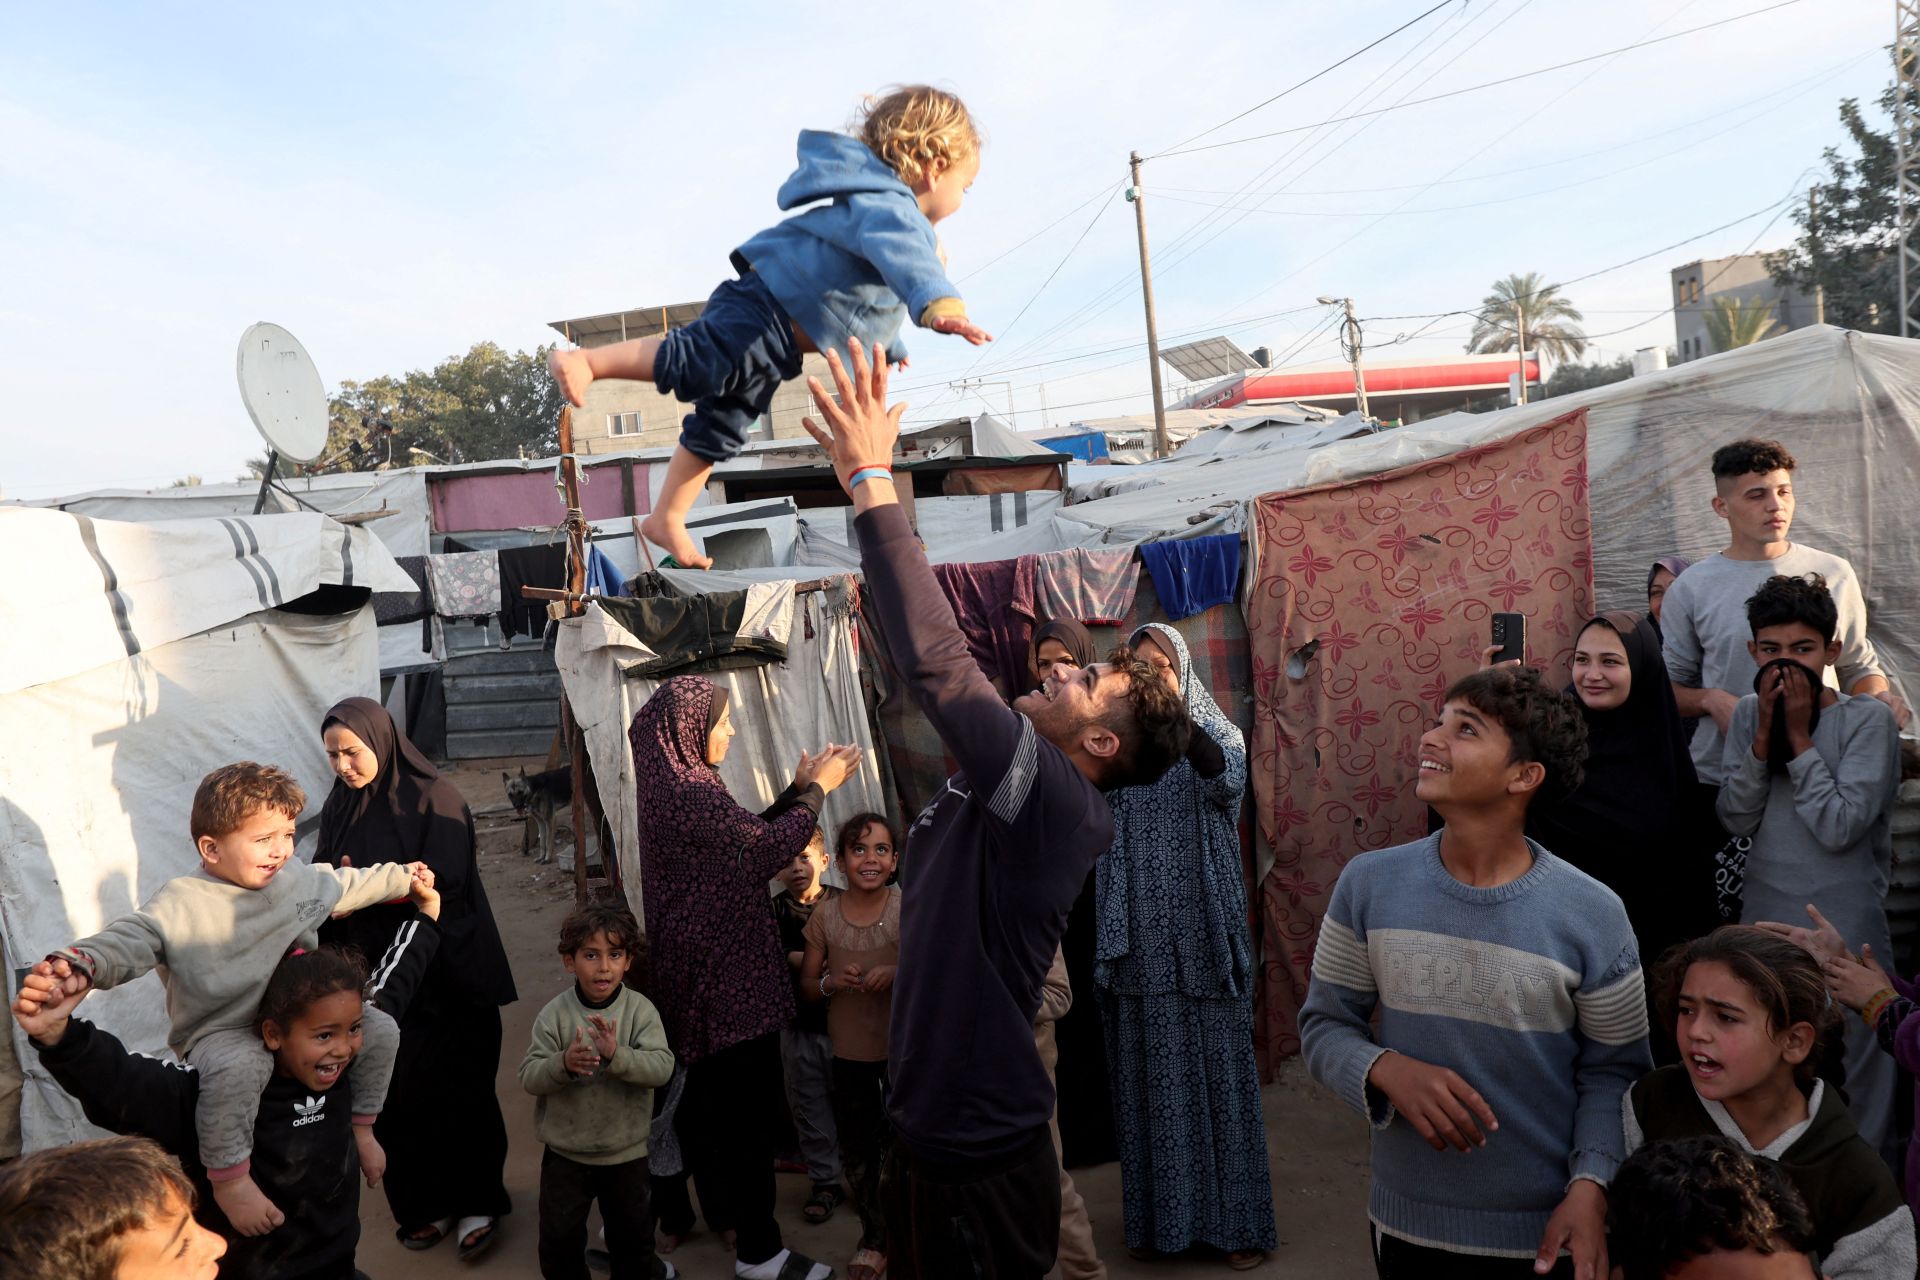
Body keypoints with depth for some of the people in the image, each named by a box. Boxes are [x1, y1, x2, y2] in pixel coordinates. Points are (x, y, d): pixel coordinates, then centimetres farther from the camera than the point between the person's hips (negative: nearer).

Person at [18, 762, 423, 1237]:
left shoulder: (300, 877, 0)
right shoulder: (182, 903, -20)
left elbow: (347, 885, 19)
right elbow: (130, 939, -35)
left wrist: (402, 876, 28)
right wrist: (81, 964, -57)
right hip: (222, 1032, -6)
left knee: (380, 1030, -3)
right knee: (237, 1068, -40)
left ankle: (360, 1126, 20)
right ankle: (228, 1178, -20)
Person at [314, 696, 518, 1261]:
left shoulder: (433, 799, -12)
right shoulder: (339, 806, 6)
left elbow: (444, 885, -17)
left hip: (443, 973, -5)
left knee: (456, 1088, 3)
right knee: (395, 1094, 7)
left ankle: (477, 1200, 19)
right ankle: (426, 1200, 24)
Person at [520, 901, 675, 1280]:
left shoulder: (641, 1010, -14)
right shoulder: (554, 1014, -12)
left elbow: (662, 1067, -24)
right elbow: (529, 1077, -14)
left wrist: (617, 1055, -39)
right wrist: (563, 1064, -34)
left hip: (625, 1151, 0)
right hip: (565, 1152, 0)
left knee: (631, 1230, 21)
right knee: (559, 1235, 14)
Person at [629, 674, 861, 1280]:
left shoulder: (673, 786, 9)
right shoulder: (690, 792, -22)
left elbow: (744, 836, 13)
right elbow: (767, 849, -18)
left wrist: (798, 789, 7)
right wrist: (818, 788, -7)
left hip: (700, 966, 11)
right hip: (725, 974, -11)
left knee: (713, 1093, 22)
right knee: (750, 1102, -4)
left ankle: (722, 1206, 39)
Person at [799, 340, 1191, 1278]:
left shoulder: (1057, 798, -21)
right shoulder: (1000, 787, 3)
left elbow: (936, 661, -33)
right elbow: (936, 652, 3)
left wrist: (872, 482, -29)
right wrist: (868, 474, 0)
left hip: (976, 1164, -8)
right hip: (931, 1133, 8)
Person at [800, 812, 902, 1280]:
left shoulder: (908, 908, -10)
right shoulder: (825, 915, -3)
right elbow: (805, 985, 6)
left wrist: (899, 973, -24)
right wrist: (831, 982, -15)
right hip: (849, 1052, 3)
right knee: (857, 1150, 16)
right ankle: (873, 1239, 37)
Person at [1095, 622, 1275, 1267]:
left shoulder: (1216, 731, 3)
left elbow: (1226, 777, -22)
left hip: (1203, 939, -1)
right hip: (1141, 943, 2)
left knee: (1217, 1069, 3)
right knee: (1150, 1076, 8)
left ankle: (1235, 1219, 16)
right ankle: (1159, 1215, 22)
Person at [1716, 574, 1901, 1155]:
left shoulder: (1867, 719, -8)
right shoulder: (1748, 714, 4)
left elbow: (1839, 829, -17)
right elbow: (1735, 819, -5)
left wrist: (1799, 736, -14)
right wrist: (1765, 731, -11)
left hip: (1847, 928, -4)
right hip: (1764, 920, 4)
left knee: (1856, 1062, 6)